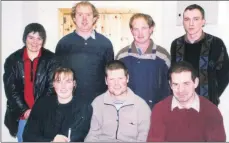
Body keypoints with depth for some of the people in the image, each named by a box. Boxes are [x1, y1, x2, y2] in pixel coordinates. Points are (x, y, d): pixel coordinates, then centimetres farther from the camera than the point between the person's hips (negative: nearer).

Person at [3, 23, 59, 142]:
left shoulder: (51, 59, -3)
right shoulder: (12, 60, 1)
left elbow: (52, 88, -5)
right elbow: (11, 89, -2)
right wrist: (24, 110, -10)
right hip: (21, 116, 2)